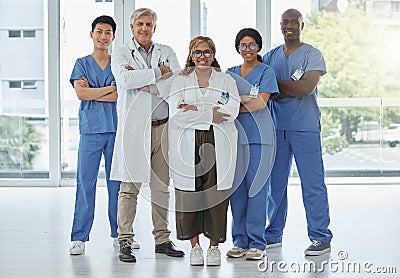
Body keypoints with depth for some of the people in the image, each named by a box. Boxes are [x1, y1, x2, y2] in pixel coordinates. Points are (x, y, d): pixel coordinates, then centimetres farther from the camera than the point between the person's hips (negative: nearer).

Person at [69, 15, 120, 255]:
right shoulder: (82, 63, 10)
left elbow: (120, 96, -4)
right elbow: (80, 93, -5)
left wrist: (91, 92, -5)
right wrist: (111, 88, -5)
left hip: (116, 129, 1)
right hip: (90, 129, -1)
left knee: (117, 181, 3)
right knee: (85, 182, -4)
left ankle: (119, 234, 12)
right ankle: (79, 237, 1)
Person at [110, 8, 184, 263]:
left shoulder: (166, 53, 12)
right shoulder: (121, 53, 5)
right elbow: (125, 79, -16)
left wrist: (145, 84, -10)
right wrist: (158, 73, -12)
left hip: (163, 126, 3)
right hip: (134, 126, -3)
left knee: (162, 187, 9)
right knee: (130, 188, -4)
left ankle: (162, 239, 17)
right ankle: (125, 242, 0)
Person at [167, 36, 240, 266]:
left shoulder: (226, 81, 12)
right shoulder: (180, 81, 12)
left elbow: (231, 111, -4)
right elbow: (176, 113, -3)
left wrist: (195, 109, -7)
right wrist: (210, 114, -9)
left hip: (218, 146, 0)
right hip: (187, 146, 0)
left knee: (216, 193, -2)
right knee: (189, 193, -3)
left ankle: (214, 245, 9)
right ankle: (195, 245, 9)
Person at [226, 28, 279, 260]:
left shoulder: (266, 72, 3)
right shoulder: (231, 73, 18)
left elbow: (261, 103, -10)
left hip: (258, 137, -4)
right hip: (235, 135, 5)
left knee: (256, 188, -5)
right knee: (236, 189, 5)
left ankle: (257, 243, 0)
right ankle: (240, 241, 13)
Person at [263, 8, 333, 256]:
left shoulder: (312, 54, 1)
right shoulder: (271, 56, 15)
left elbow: (307, 88, -13)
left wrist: (275, 83, -7)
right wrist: (292, 89, -7)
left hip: (305, 126, -4)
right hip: (276, 126, 4)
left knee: (313, 183, -4)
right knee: (274, 182, 7)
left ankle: (321, 237, 2)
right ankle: (273, 235, 17)